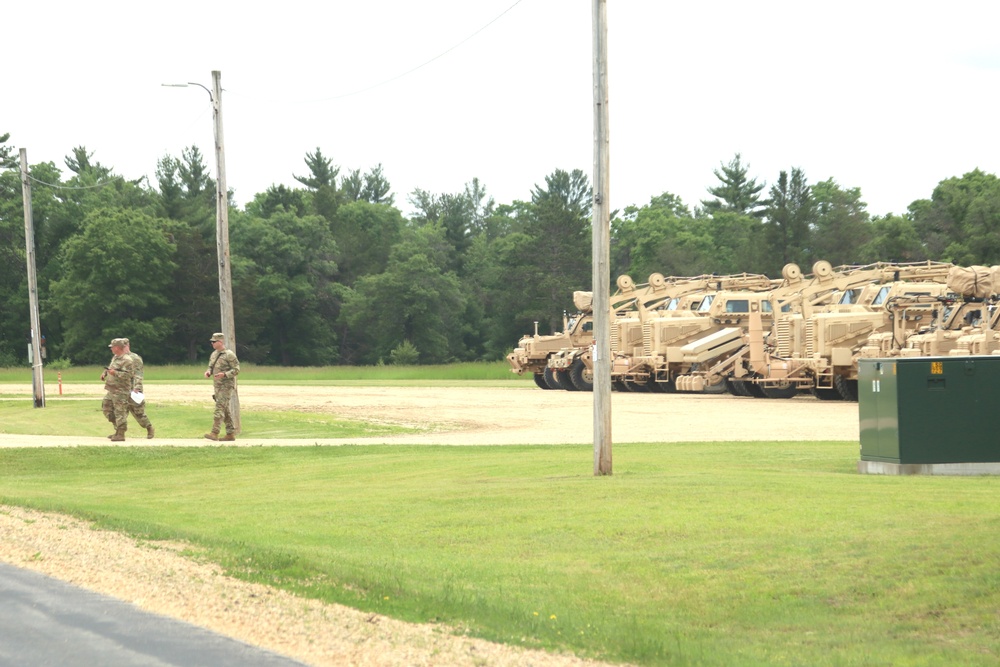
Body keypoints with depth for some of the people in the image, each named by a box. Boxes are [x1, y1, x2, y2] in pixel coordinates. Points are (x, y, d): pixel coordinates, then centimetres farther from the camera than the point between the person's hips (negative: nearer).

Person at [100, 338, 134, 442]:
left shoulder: (126, 360, -16)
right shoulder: (115, 358, 15)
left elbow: (128, 375, -23)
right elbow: (110, 368, 31)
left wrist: (115, 373, -25)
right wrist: (105, 373, 13)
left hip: (120, 391, -10)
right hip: (111, 390, 10)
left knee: (120, 412, -6)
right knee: (106, 407, 16)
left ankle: (120, 434, -1)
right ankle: (118, 429, 22)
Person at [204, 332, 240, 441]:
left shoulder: (229, 355, -11)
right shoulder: (214, 354, 13)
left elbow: (236, 370, -12)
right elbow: (211, 366, 23)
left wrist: (224, 374, -25)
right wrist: (208, 372, 0)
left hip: (226, 385, -8)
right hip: (217, 385, 8)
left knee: (220, 407, -15)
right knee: (225, 409, 10)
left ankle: (214, 432, -21)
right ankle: (230, 434, 15)